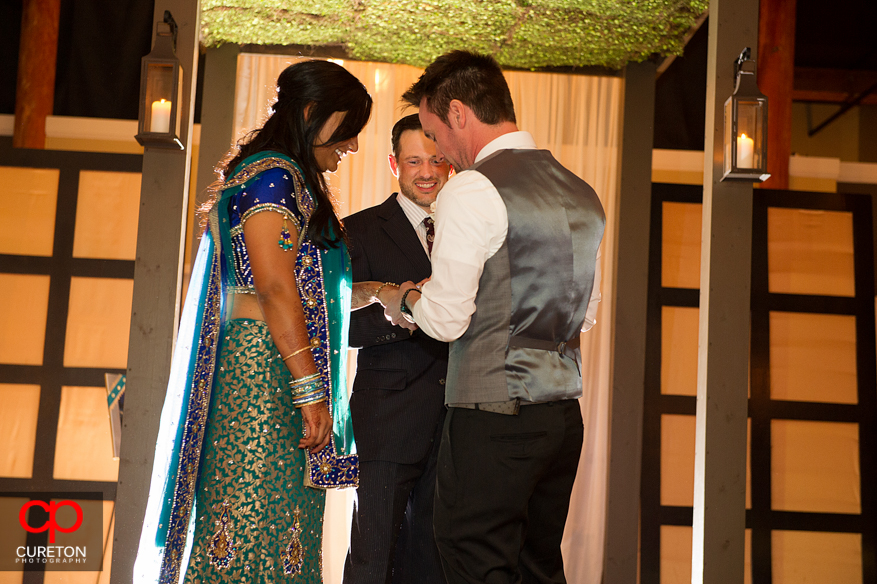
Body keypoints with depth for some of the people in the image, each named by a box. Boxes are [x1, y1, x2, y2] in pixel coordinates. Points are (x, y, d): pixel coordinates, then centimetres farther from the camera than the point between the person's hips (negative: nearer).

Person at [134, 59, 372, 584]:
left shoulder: (294, 182, 23)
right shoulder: (274, 176, -8)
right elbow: (276, 291, -16)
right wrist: (310, 392, -19)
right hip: (268, 369, -10)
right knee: (263, 519, -9)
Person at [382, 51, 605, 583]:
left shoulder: (474, 189, -12)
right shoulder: (582, 194, 13)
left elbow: (446, 319, -13)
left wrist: (406, 299, 6)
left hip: (493, 419, -8)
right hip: (565, 413, 8)